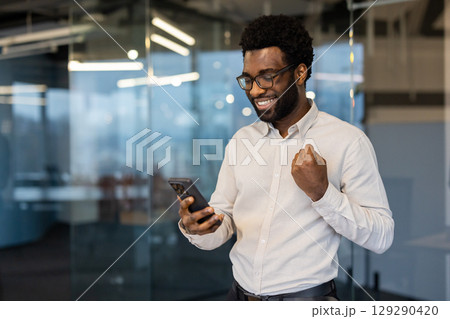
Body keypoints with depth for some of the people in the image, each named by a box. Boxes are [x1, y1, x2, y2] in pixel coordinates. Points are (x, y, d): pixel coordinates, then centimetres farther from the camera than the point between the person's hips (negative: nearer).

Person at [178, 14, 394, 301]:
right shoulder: (241, 141, 5)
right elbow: (222, 224, 4)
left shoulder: (348, 141, -10)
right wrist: (196, 228, -18)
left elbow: (381, 237, -12)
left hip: (306, 297, -4)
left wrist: (321, 192, -23)